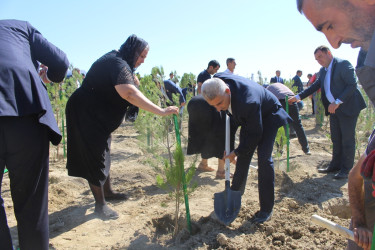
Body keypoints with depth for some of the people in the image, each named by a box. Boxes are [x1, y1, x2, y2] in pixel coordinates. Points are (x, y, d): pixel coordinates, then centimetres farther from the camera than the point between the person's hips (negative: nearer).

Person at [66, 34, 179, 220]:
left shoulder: (117, 59, 7)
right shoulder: (118, 63, -25)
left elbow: (135, 82, 19)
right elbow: (129, 92, -44)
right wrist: (160, 111, -48)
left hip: (98, 116, 11)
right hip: (85, 114, -11)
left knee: (103, 153, 19)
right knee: (95, 157, -4)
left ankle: (107, 192, 34)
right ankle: (100, 204, 7)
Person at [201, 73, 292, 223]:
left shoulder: (247, 101, -44)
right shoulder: (217, 80, -25)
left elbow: (255, 134, -29)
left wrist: (237, 152, -19)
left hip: (268, 116, -6)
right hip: (248, 118, 7)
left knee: (264, 158, -15)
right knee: (243, 156, 10)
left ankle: (266, 209, -5)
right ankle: (236, 192, 28)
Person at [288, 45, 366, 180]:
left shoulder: (343, 64, -13)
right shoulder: (323, 71, 11)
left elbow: (352, 85, -19)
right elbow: (315, 86, 17)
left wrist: (337, 102, -25)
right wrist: (298, 97, 10)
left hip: (348, 107, -8)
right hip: (334, 108, 8)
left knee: (347, 138, -1)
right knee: (336, 138, 13)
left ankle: (346, 169, 8)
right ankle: (336, 165, 24)